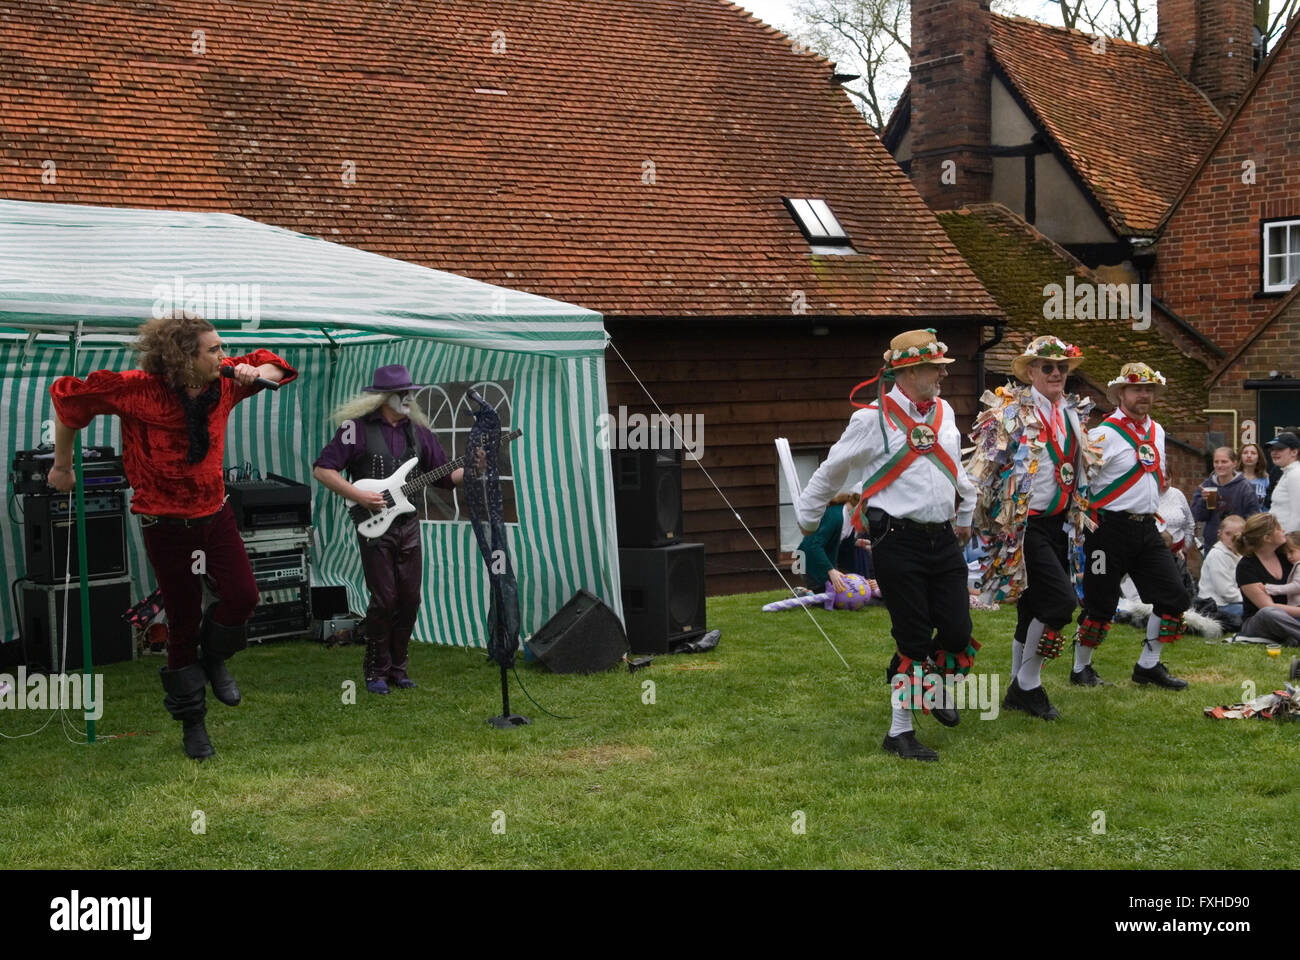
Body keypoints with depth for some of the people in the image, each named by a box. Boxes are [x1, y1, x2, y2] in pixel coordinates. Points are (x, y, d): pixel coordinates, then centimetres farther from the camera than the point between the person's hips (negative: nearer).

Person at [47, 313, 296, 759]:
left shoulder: (224, 382, -5)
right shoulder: (138, 389, -19)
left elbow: (272, 366, 12)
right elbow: (69, 396, -10)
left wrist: (259, 372, -13)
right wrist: (62, 465, 1)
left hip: (215, 514, 4)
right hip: (166, 524, -4)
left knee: (242, 596, -15)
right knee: (183, 621, 3)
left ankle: (213, 659, 19)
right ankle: (191, 722, 21)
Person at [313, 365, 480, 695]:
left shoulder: (417, 431, 10)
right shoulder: (358, 428, -6)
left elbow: (446, 476, 12)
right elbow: (322, 469, -10)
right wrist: (358, 495, -17)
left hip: (408, 525, 5)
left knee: (409, 599, 6)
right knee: (384, 599, -6)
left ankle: (397, 667, 19)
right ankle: (376, 672, 8)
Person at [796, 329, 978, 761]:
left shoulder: (944, 412, 11)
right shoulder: (873, 418, -8)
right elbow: (832, 471, 4)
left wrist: (966, 515, 36)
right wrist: (806, 516, 14)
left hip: (943, 538, 6)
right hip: (897, 542, -6)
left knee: (958, 632, 2)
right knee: (913, 640, -4)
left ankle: (935, 691, 34)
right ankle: (900, 732, 11)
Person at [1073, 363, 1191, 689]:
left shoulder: (1157, 431, 13)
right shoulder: (1104, 434, -11)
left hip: (1147, 528, 7)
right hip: (1110, 530, -7)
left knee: (1174, 596, 3)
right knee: (1100, 604, -1)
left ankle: (1149, 665, 16)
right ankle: (1081, 668, 16)